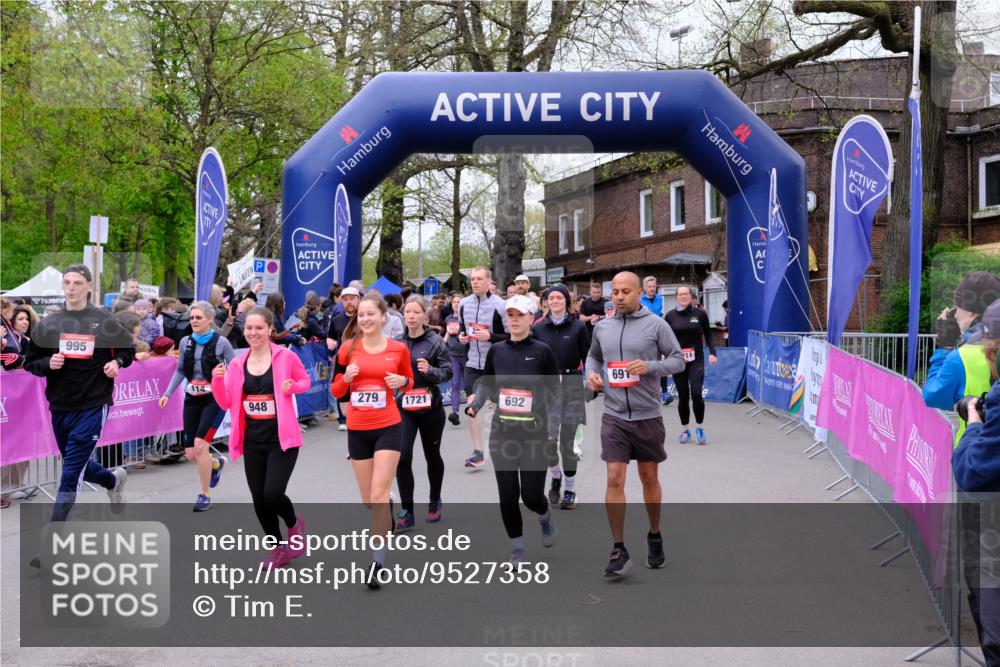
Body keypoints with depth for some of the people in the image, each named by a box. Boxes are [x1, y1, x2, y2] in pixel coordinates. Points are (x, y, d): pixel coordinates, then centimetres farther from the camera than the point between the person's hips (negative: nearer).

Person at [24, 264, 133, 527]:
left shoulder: (105, 322, -3)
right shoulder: (48, 324, 4)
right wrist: (47, 364, -11)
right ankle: (113, 480, 49)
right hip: (59, 407, 4)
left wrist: (117, 363, -8)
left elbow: (128, 349, 11)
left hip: (92, 406, -4)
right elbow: (30, 363, 9)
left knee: (71, 473, -8)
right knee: (78, 466, 19)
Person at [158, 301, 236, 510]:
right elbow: (180, 370, 15)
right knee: (191, 454, 4)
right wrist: (168, 393, 7)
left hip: (214, 399, -5)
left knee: (200, 445, -17)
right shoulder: (186, 342, 6)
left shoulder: (221, 342, -7)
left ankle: (205, 495, 0)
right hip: (192, 399, 5)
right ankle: (217, 463, 39)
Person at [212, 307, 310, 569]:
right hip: (253, 440, 4)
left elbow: (305, 380, 7)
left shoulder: (285, 356, -7)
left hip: (282, 438, -4)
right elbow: (226, 403, 4)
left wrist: (292, 386, -14)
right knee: (259, 499, 7)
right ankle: (278, 548, 28)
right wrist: (217, 380, -13)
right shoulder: (237, 363, 3)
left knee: (273, 494, -15)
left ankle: (294, 524, 19)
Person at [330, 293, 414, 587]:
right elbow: (335, 390, 4)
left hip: (388, 428, -2)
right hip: (357, 430, 3)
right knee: (368, 499, 13)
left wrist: (402, 382, -10)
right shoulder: (348, 348, -2)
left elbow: (409, 381, 13)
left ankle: (378, 562, -7)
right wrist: (346, 377, -16)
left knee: (379, 495, -12)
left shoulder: (398, 349, -3)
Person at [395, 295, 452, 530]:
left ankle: (435, 502, 35)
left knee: (432, 455, 14)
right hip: (403, 407, 2)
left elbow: (447, 372, -7)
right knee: (402, 457, -11)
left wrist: (430, 370, -24)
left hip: (430, 408, -2)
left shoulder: (436, 341, -7)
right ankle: (406, 512, -2)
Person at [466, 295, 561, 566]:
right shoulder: (496, 350, 4)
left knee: (531, 495, -2)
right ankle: (517, 548, 20)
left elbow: (553, 394, -4)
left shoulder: (542, 351, -5)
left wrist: (552, 434, -9)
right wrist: (474, 403, -7)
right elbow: (485, 383, 13)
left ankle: (545, 516, 34)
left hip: (535, 434, -3)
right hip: (502, 433, 3)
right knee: (507, 495, 3)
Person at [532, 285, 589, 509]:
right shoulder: (538, 328, 6)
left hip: (571, 384, -2)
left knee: (568, 440, 0)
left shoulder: (578, 327, 1)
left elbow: (587, 357, 3)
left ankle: (570, 489, 11)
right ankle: (555, 477, 25)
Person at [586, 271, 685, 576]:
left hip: (648, 416, -1)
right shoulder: (602, 326, 5)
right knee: (615, 480, -7)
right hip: (614, 416, 1)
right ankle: (619, 550, 1)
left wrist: (650, 366, -21)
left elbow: (678, 359, -4)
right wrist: (591, 373, 1)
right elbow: (593, 355, 22)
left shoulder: (656, 324, -5)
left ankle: (655, 536, 34)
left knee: (649, 479, 13)